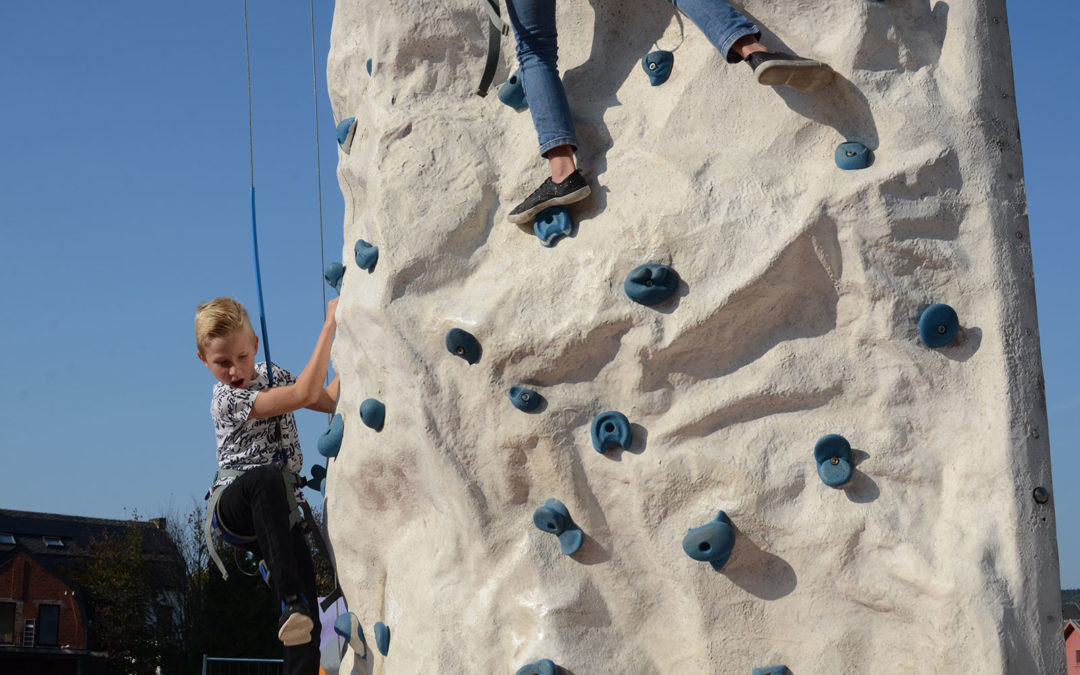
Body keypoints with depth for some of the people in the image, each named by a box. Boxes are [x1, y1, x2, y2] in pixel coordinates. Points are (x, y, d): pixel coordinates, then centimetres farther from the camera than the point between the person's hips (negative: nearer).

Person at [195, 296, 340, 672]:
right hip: (233, 505, -6)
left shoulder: (270, 375, 10)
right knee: (268, 477, -43)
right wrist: (329, 324, -25)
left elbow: (330, 401, 9)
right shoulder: (227, 400, -14)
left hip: (274, 510, 7)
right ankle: (290, 601, -48)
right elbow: (304, 393, -25)